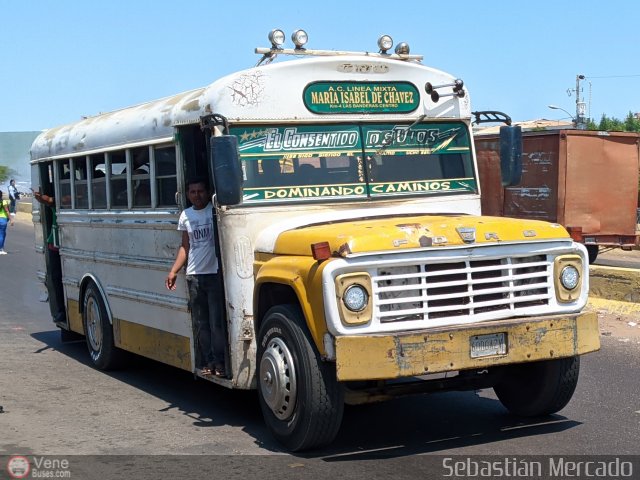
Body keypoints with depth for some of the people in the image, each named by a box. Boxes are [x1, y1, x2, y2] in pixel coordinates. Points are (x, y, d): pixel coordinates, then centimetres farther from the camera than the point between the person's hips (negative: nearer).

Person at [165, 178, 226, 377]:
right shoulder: (186, 216, 12)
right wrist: (173, 271, 13)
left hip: (216, 273, -5)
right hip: (194, 276, 5)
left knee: (217, 321, -4)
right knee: (200, 323, 6)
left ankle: (220, 361, 2)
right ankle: (207, 362, 12)